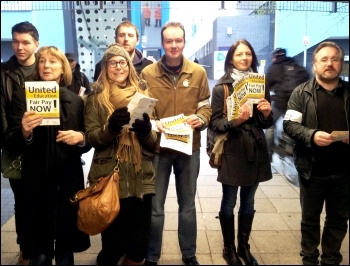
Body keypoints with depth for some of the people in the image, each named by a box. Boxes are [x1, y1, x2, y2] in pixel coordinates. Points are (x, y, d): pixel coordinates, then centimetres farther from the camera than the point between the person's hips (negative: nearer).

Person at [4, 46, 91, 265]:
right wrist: (24, 132, -23)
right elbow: (10, 144, -4)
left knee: (67, 246, 13)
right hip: (37, 182, -1)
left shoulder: (76, 100, 6)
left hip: (69, 181, 2)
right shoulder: (22, 96, 0)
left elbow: (86, 143, 10)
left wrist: (81, 138, -11)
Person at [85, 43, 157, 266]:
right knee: (113, 242, 4)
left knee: (140, 243, 8)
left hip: (141, 178, 3)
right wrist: (111, 127, -21)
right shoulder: (96, 97, 4)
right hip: (109, 178, -2)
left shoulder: (143, 94, 10)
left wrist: (146, 131, -15)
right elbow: (91, 137, -4)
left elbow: (155, 141, 6)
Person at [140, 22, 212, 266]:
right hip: (157, 147, -1)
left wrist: (201, 119, -16)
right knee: (155, 207, 10)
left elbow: (206, 107, 5)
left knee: (188, 205, 16)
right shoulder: (147, 73, -3)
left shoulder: (198, 72, 1)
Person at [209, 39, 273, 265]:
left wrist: (266, 113, -9)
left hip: (256, 151, 4)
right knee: (229, 202, 7)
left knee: (248, 202, 14)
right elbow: (214, 123, -8)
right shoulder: (221, 87, -4)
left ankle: (244, 246, 32)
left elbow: (267, 123, 12)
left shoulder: (261, 84, 9)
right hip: (232, 152, -4)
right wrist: (234, 121, -25)